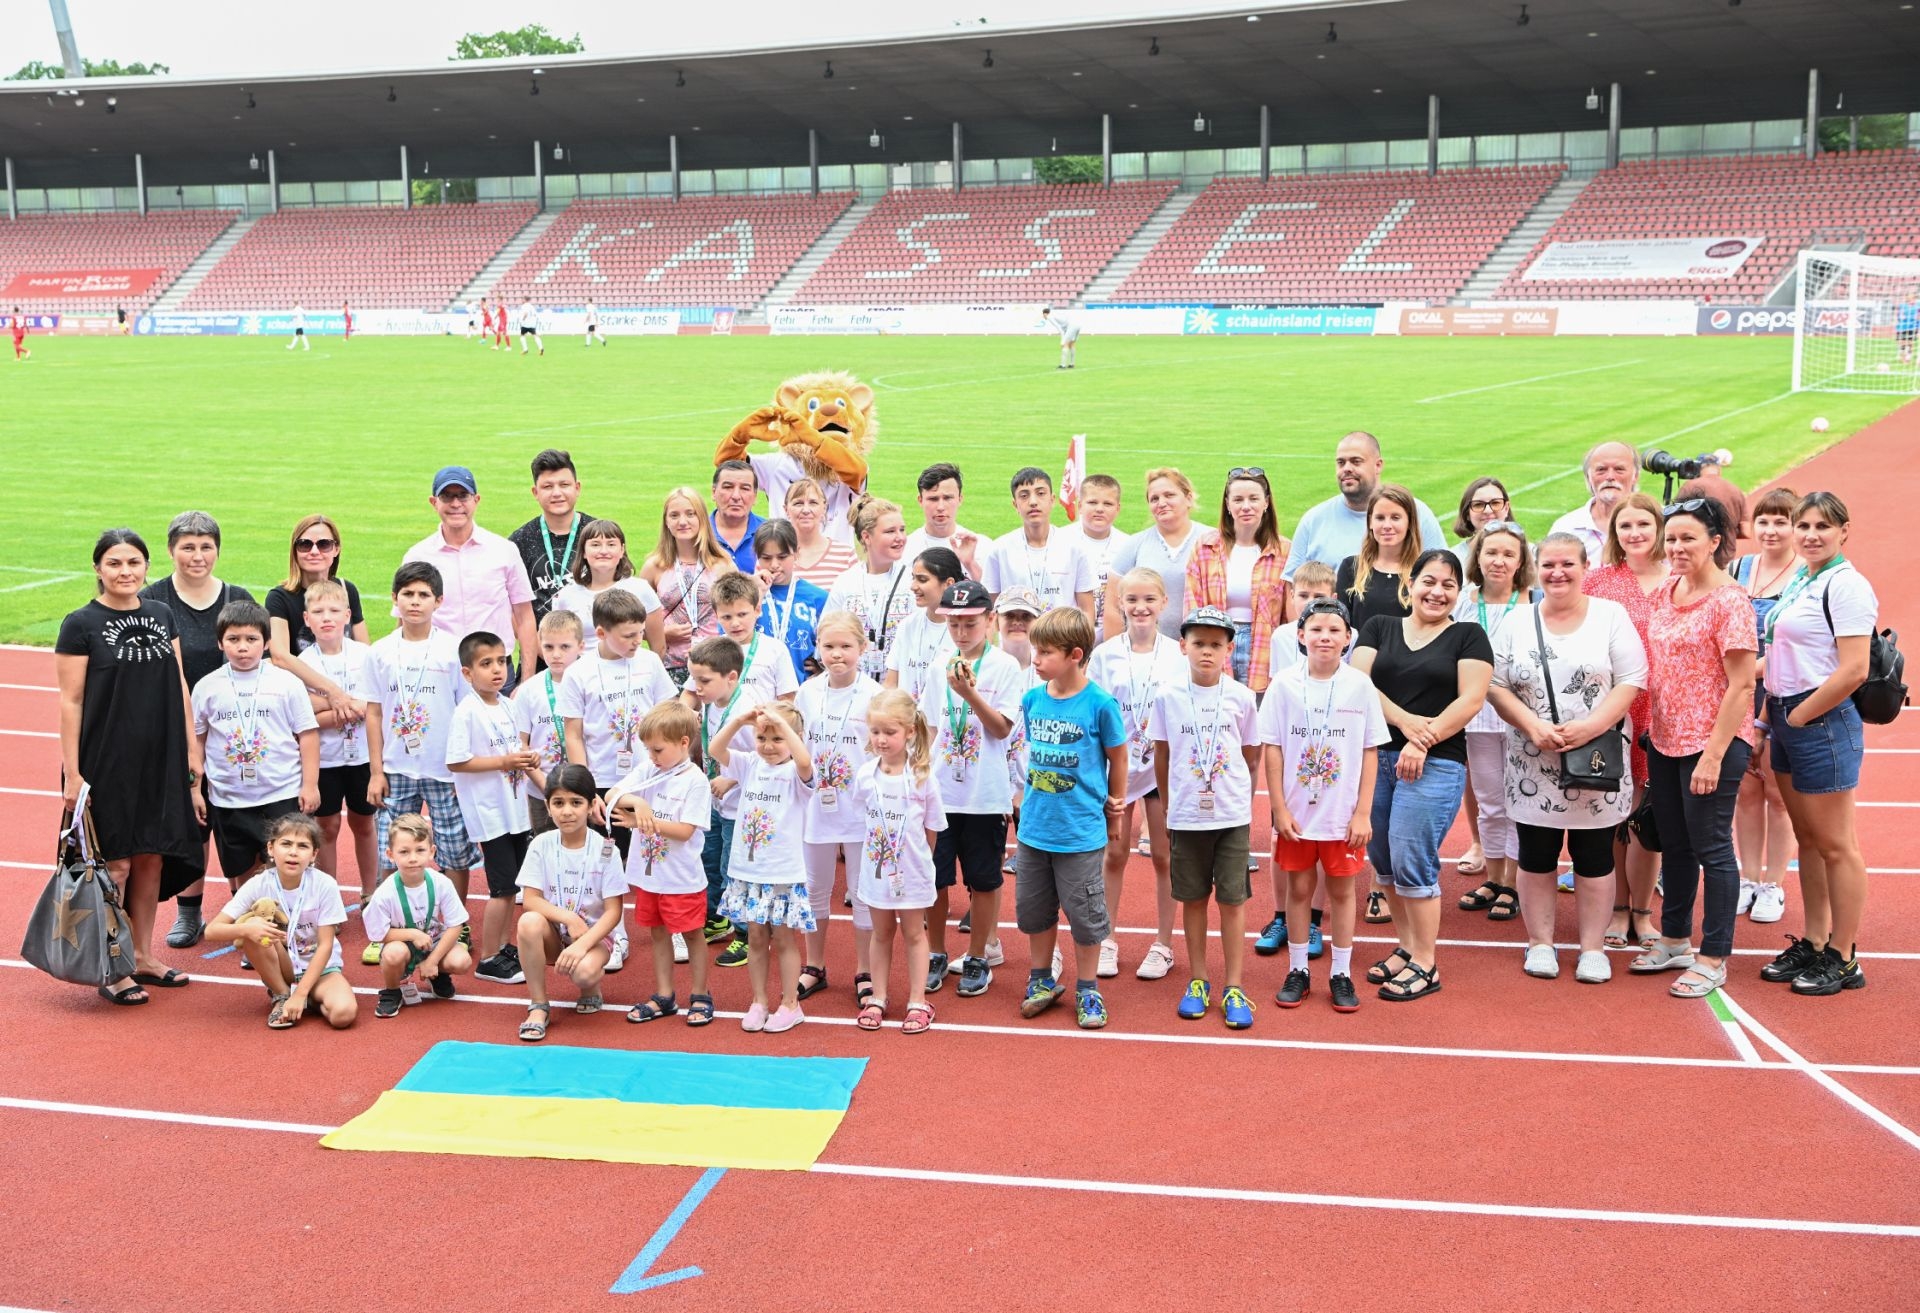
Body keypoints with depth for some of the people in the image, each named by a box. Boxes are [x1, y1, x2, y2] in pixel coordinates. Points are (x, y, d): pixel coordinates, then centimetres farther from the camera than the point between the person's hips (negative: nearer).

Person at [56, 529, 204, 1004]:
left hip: (159, 760, 5)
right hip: (105, 762, -5)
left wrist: (191, 751, 8)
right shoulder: (81, 624, -7)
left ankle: (143, 956, 23)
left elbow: (179, 688, 11)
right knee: (115, 862, -1)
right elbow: (70, 702, -8)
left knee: (152, 858, 10)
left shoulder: (161, 615, 8)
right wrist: (72, 773, -12)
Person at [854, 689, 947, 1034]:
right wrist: (878, 848, 1)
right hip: (876, 868, 2)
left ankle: (917, 1002, 20)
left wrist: (919, 856, 1)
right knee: (882, 933, 16)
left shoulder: (922, 776, -14)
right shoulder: (865, 776, -7)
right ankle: (877, 998, 25)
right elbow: (866, 819, 6)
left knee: (914, 933, 12)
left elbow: (931, 829, -4)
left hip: (912, 870, -2)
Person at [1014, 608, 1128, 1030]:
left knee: (1085, 914, 6)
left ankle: (1087, 990, 22)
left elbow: (1117, 757, -2)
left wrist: (1113, 803, 8)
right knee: (1034, 909, 16)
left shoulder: (1100, 704, -15)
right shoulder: (1032, 699, -1)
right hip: (1034, 828, 5)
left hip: (1081, 832, -5)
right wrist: (1033, 798, 13)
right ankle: (1042, 981, 33)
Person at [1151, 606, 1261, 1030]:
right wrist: (1168, 808, 11)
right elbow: (1161, 759, 7)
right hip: (1186, 816, 1)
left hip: (1233, 816, -1)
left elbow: (1252, 757, 7)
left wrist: (1246, 808, 8)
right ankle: (1198, 981, 23)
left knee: (1233, 900, 3)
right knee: (1193, 899, 10)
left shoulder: (1241, 697, -3)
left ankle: (1234, 987, 12)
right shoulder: (1168, 697, -2)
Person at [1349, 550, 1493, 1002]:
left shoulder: (1469, 636, 5)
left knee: (1411, 861, -8)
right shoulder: (1379, 628, 13)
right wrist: (1405, 721, -14)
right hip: (1376, 757, 4)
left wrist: (1421, 744, -14)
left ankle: (1425, 966, 3)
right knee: (1384, 861, 8)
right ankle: (1406, 948, 23)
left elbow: (1471, 698, -6)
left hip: (1435, 763, -4)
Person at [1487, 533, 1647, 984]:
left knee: (1594, 857, 5)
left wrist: (1590, 727, -18)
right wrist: (1534, 727, -13)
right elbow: (1496, 686, 2)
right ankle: (1540, 944, 19)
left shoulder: (1611, 616, 1)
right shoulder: (1516, 624, 6)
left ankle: (1593, 948, 15)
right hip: (1533, 764, 2)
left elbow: (1631, 682, -5)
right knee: (1536, 856, 7)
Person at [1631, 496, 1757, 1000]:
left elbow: (1742, 684, -17)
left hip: (1712, 744, -8)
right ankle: (1675, 941, 31)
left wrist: (1713, 754, -20)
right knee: (1674, 845, 17)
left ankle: (1713, 959, 11)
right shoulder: (1665, 593, 8)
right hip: (1665, 741, 8)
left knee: (1711, 848, 1)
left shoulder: (1729, 600, -14)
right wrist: (1650, 733, 11)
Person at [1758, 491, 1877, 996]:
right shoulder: (1798, 579, 12)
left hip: (1823, 722, -9)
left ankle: (1843, 959, 9)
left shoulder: (1846, 585, -14)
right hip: (1787, 721, 9)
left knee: (1834, 844, 0)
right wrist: (1769, 716, 11)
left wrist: (1799, 716, -14)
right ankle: (1813, 943, 26)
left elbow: (1853, 670, -21)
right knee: (1807, 839, 16)